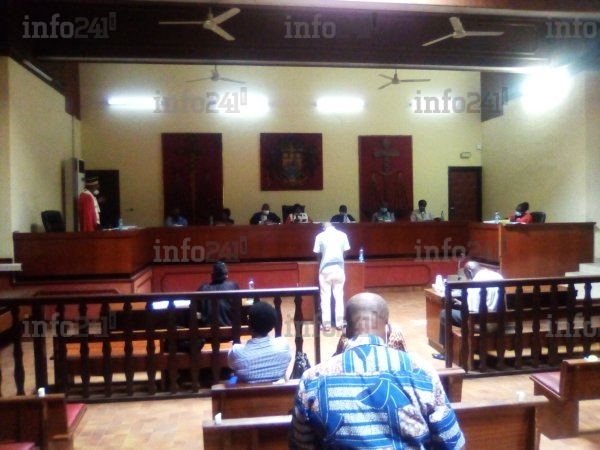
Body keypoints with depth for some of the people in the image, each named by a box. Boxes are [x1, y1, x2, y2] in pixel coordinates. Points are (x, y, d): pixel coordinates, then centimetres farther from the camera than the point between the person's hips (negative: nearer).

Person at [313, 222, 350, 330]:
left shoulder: (320, 236, -4)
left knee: (325, 297, 6)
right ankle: (339, 323, 13)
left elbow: (317, 253, -1)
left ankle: (327, 324, 7)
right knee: (339, 296, 10)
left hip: (326, 269, -2)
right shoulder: (342, 235, 2)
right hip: (339, 267, 2)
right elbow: (345, 251, 4)